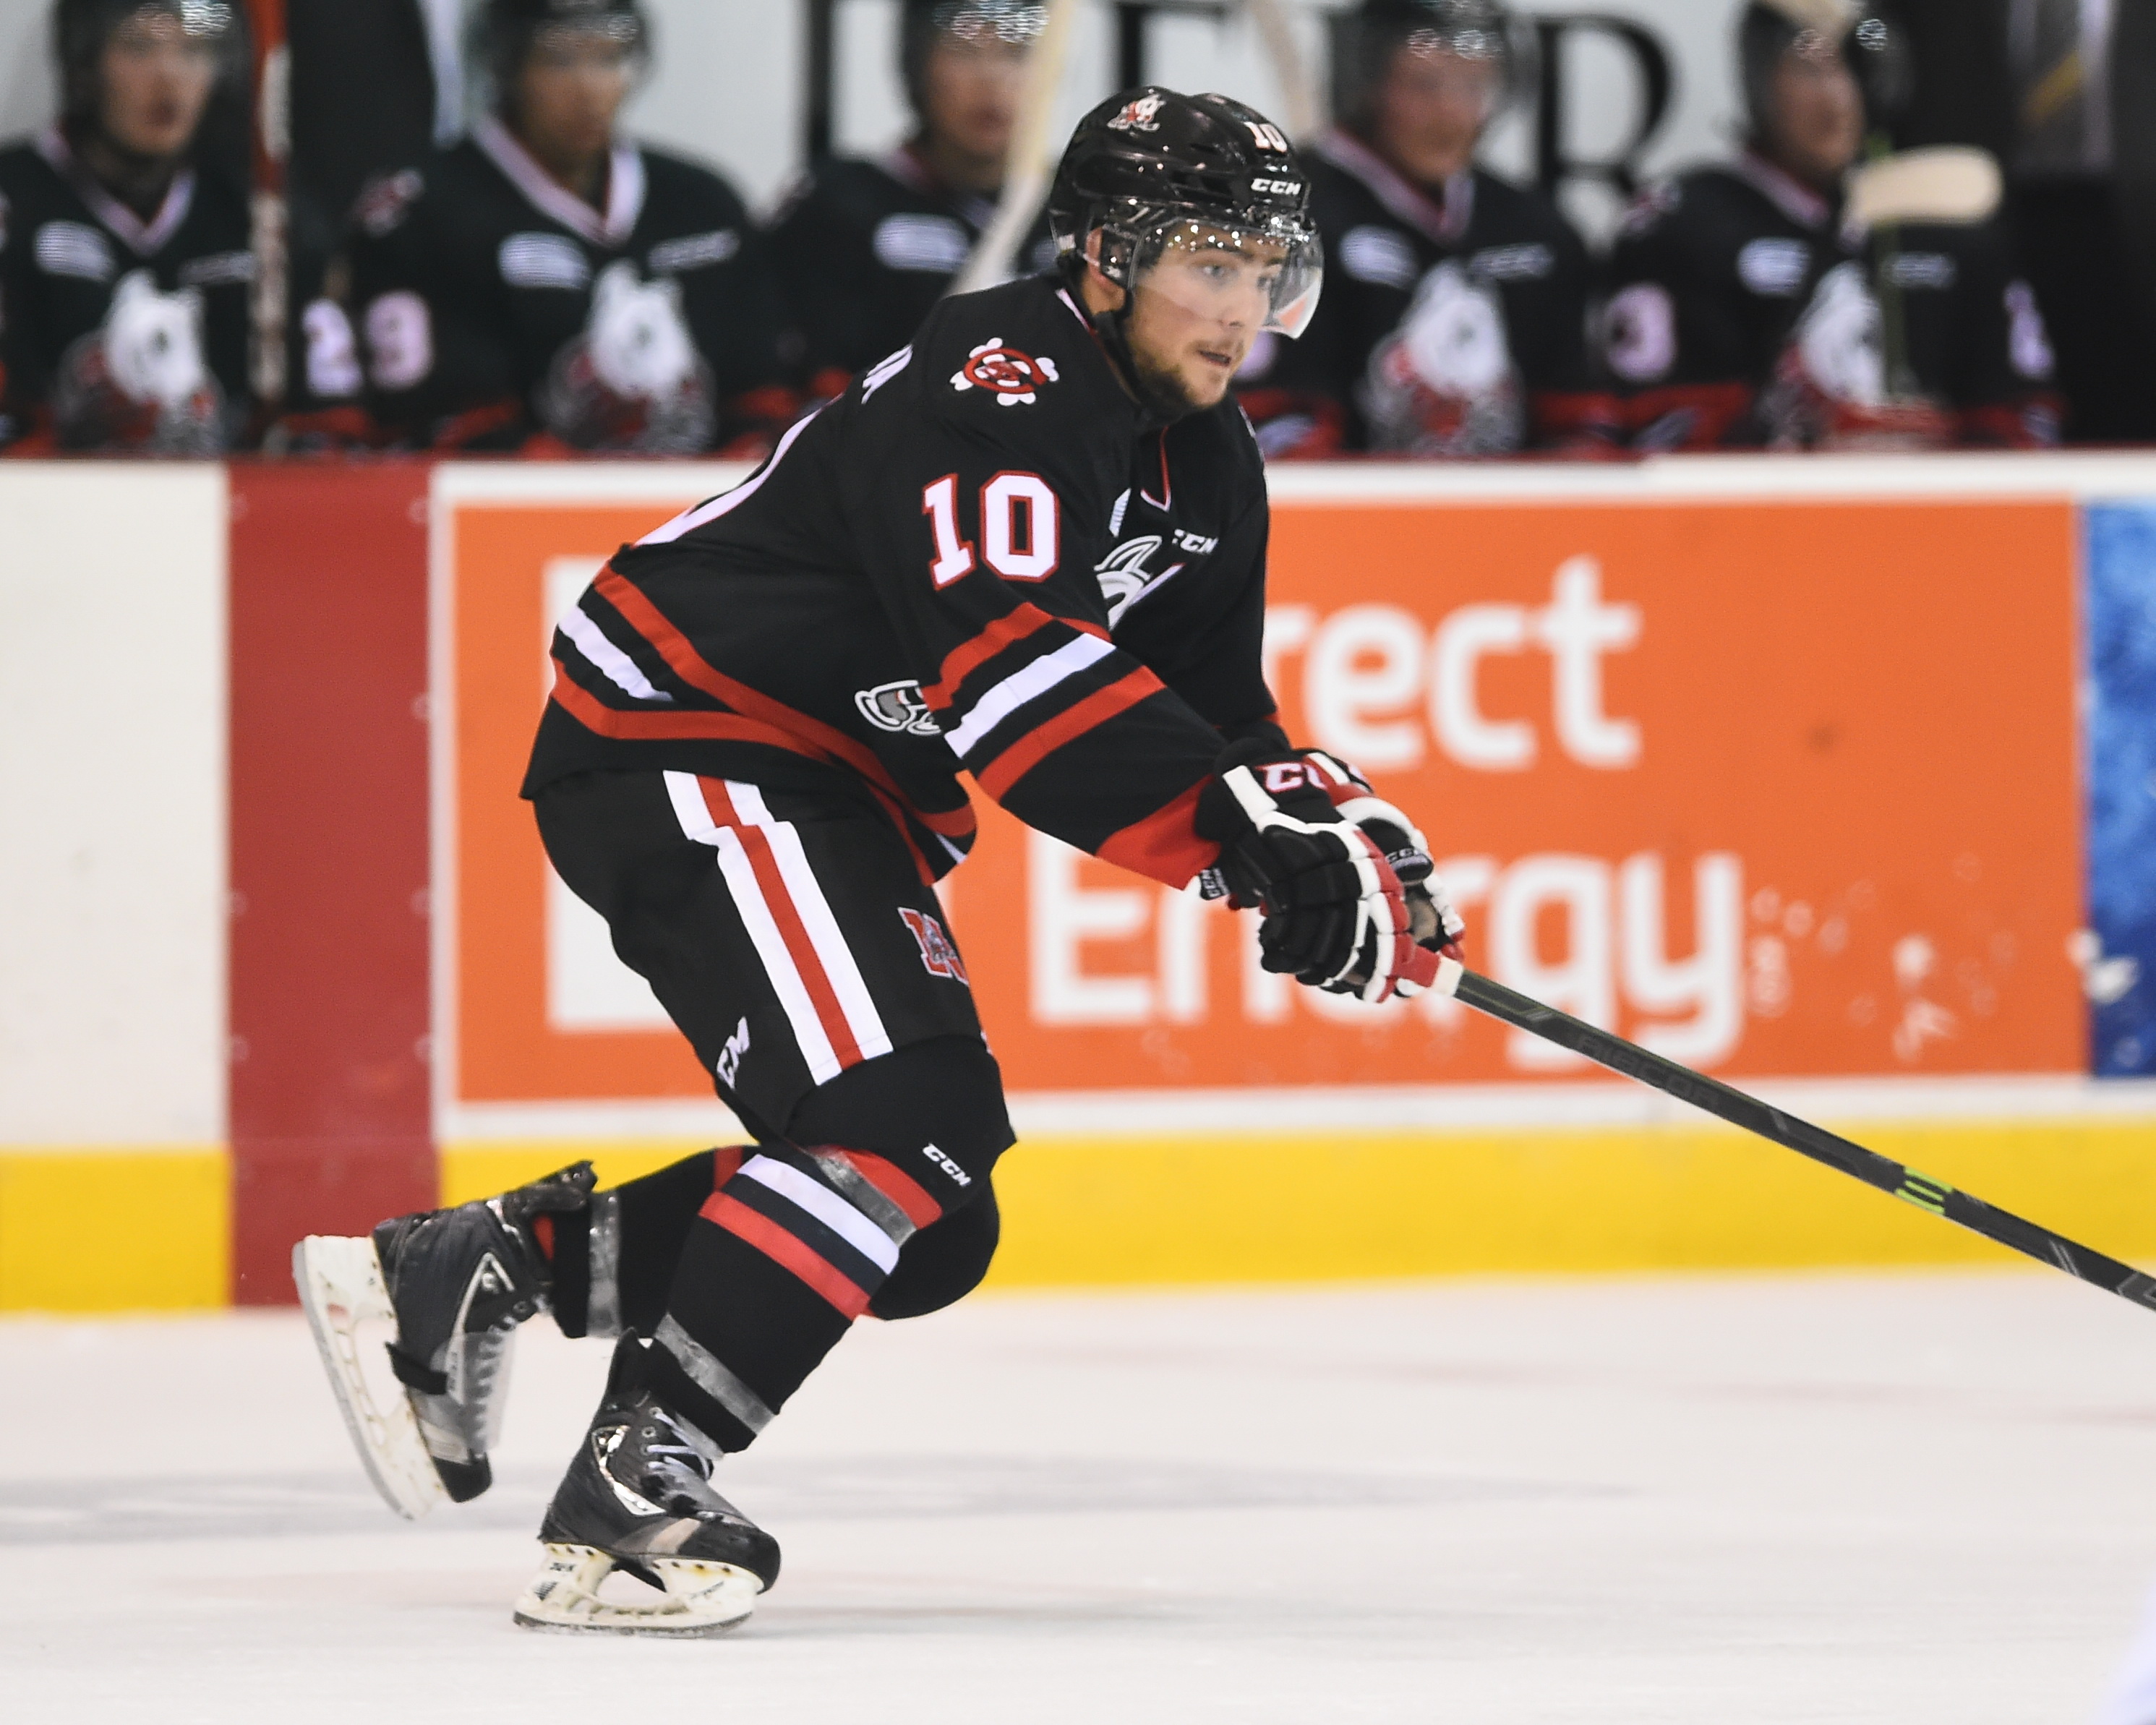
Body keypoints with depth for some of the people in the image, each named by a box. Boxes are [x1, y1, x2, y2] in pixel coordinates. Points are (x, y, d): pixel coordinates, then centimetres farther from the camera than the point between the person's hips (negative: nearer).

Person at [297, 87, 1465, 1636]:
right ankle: (630, 1488, -22)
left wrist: (1336, 828, -10)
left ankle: (463, 1269, 15)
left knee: (929, 1233, 8)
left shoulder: (1205, 469, 8)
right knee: (901, 1120, -25)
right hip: (678, 746, -10)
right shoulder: (992, 394, -23)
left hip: (839, 796, 10)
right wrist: (1246, 838, -42)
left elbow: (1213, 721, 11)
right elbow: (1007, 665, -37)